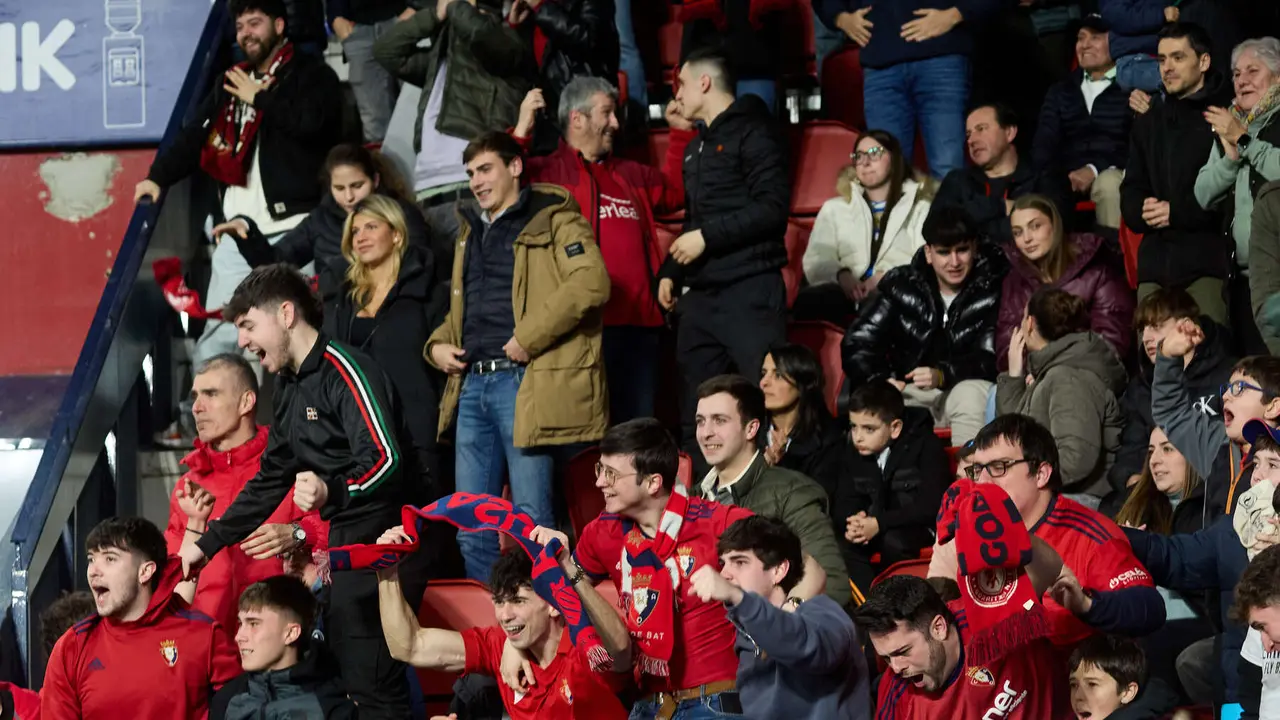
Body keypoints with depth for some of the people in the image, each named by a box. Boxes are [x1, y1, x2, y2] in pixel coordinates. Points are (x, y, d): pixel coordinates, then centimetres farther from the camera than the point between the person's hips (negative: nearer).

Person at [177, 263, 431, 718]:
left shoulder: (344, 371, -14)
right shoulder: (289, 390, 16)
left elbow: (387, 461, -24)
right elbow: (269, 481, 24)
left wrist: (332, 492, -37)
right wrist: (207, 544, 22)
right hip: (343, 544, 10)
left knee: (371, 681, -16)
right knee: (340, 672, 9)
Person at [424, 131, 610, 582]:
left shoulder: (552, 219, -1)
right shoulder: (471, 232, 23)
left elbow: (591, 282, -17)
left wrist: (529, 338, -19)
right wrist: (437, 344, 12)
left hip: (523, 380, -8)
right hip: (472, 383, 8)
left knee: (531, 518, -7)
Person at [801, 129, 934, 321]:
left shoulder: (920, 208, 23)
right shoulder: (834, 209, 29)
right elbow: (816, 260, 13)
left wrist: (887, 276, -14)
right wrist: (841, 275, -12)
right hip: (849, 295, 3)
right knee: (807, 300, -36)